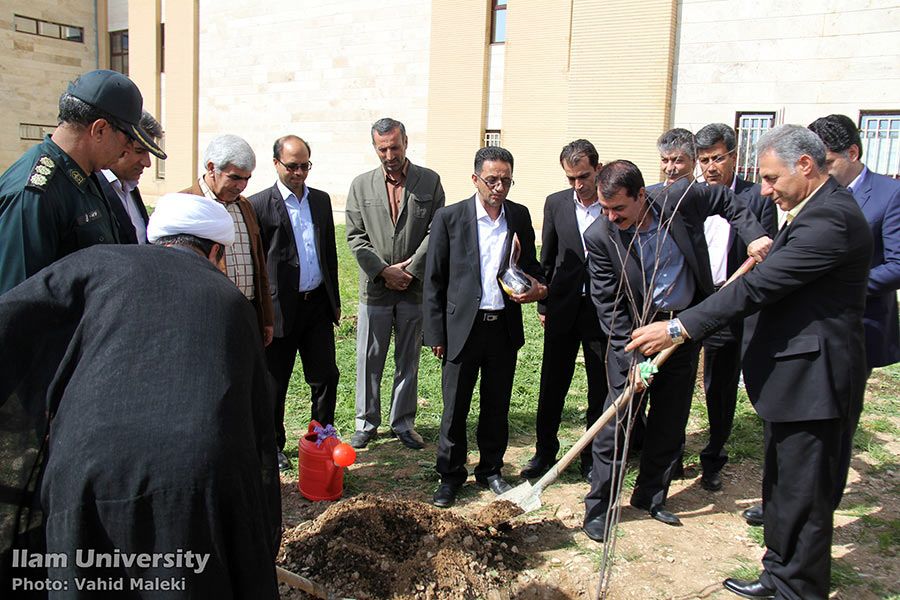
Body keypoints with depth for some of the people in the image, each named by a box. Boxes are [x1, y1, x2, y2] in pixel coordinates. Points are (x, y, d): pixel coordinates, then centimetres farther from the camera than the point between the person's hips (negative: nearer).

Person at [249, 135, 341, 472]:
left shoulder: (321, 200, 10)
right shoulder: (259, 205, -6)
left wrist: (334, 299, 15)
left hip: (318, 305, 4)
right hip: (280, 308, -4)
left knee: (326, 376, 8)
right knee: (274, 384, 9)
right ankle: (273, 445, 27)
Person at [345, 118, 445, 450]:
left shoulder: (430, 181, 2)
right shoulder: (361, 185, 5)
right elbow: (356, 236, 1)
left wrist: (409, 269, -10)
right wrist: (384, 271, -8)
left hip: (414, 287, 0)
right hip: (374, 287, 1)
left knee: (408, 361, 10)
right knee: (369, 360, 7)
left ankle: (403, 423, 23)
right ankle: (366, 423, 22)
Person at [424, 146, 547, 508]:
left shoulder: (519, 216, 5)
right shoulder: (449, 218, -5)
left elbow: (530, 264, 17)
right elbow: (434, 281, -2)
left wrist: (537, 285, -7)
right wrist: (436, 334, -5)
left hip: (505, 328, 3)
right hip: (463, 327, -3)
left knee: (497, 407, 14)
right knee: (455, 408, 6)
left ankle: (490, 471, 33)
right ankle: (451, 475, 25)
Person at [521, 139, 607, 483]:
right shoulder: (556, 203, 4)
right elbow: (547, 258, 10)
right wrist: (543, 304, 9)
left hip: (605, 310, -2)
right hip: (563, 310, 2)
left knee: (602, 389, 8)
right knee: (552, 385, 9)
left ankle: (592, 458, 25)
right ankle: (545, 452, 26)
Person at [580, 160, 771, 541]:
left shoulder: (681, 198, -15)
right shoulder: (599, 236, -18)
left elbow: (726, 200, 8)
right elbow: (608, 305, -15)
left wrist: (754, 234, -6)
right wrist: (632, 357, -20)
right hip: (633, 332, -3)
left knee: (671, 419, 11)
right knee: (617, 419, -4)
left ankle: (650, 496, 28)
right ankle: (598, 506, 11)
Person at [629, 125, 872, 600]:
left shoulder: (831, 219, -22)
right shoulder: (816, 210, 13)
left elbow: (757, 287, -27)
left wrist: (678, 328, -26)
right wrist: (771, 247, 7)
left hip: (812, 381, -11)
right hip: (791, 374, 11)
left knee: (804, 497, 4)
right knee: (781, 485, 21)